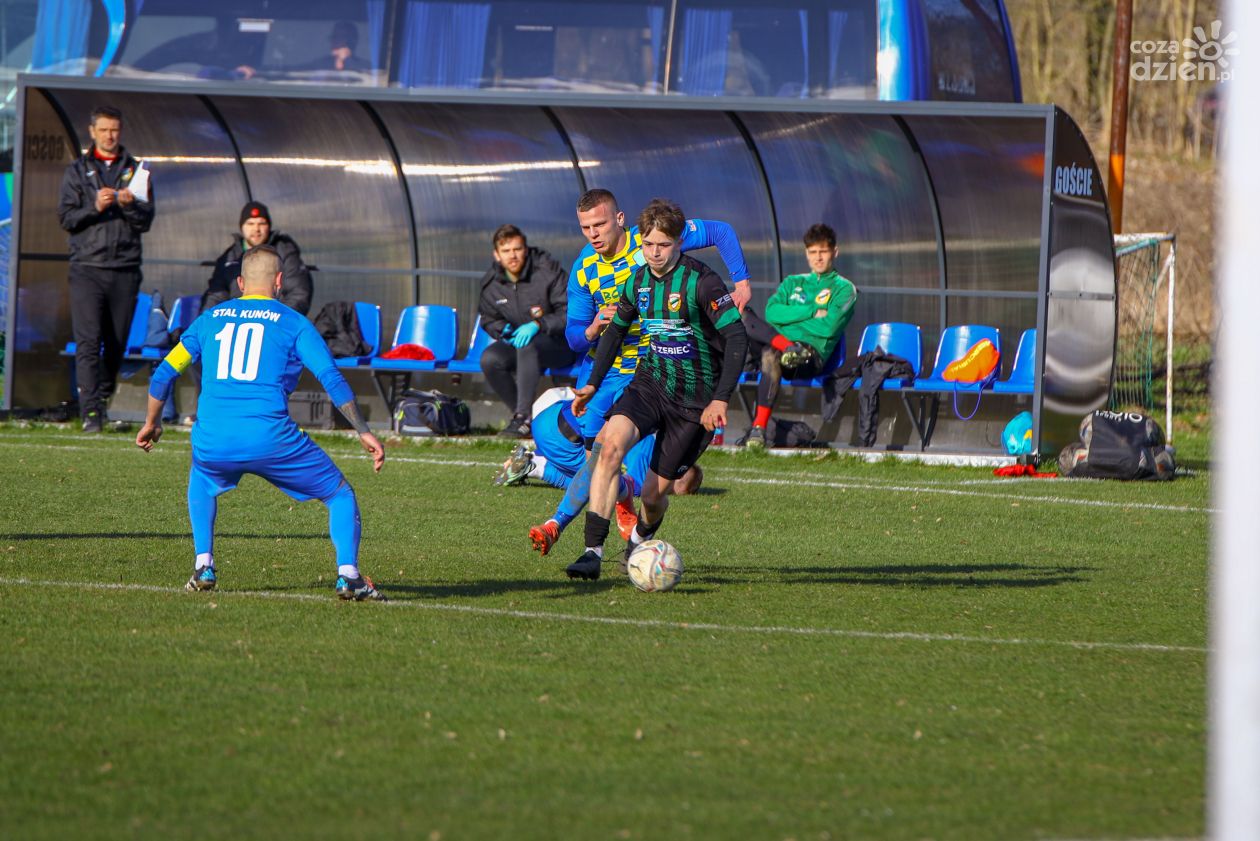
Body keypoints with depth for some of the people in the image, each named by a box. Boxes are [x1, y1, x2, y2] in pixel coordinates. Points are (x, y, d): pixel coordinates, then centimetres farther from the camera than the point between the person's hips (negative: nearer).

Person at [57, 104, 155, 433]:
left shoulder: (136, 171, 11)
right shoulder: (77, 171, 10)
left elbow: (146, 222, 6)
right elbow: (66, 217, 3)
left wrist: (130, 205, -14)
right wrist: (95, 207, -13)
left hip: (125, 269, 2)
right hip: (87, 267, -2)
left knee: (116, 342, 4)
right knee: (88, 341, -12)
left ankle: (104, 398, 17)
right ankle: (91, 410, -18)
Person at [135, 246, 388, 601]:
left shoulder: (210, 319, 19)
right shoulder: (292, 323, 9)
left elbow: (163, 375, 22)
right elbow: (332, 379, -1)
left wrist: (152, 423, 37)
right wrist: (363, 432, 4)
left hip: (212, 442, 3)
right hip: (271, 438, -3)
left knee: (202, 484, 38)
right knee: (340, 495, 12)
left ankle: (203, 566, 25)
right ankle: (348, 575, -6)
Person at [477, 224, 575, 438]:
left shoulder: (547, 271, -14)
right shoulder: (491, 284, 1)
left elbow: (570, 313, -15)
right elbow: (489, 319, 17)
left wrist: (538, 325, -29)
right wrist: (504, 330, -7)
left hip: (558, 343, -5)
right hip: (516, 340, 5)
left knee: (527, 346, -38)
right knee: (489, 359, -25)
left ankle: (523, 418, -39)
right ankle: (522, 415, -13)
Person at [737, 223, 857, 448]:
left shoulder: (843, 288, 13)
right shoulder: (793, 283, 28)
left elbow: (829, 327, -4)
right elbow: (771, 312, 8)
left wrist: (790, 316, 1)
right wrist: (812, 312, -2)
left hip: (813, 356, -5)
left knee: (771, 356, -40)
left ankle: (759, 429, -48)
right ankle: (789, 347, -39)